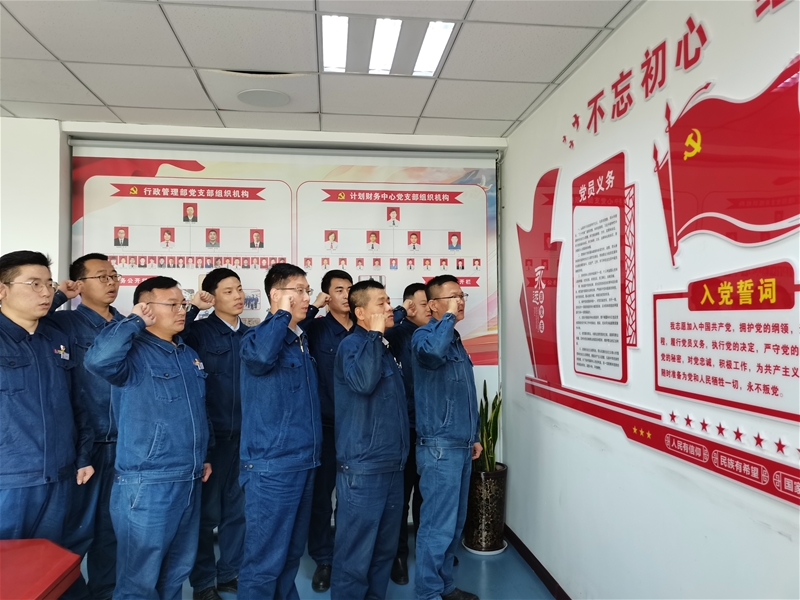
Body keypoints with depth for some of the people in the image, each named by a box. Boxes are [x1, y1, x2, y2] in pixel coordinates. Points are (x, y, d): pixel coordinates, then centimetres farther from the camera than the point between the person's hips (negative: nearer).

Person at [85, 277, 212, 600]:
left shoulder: (190, 355, 11)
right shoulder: (134, 353, -12)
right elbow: (98, 359, -36)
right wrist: (135, 322, -22)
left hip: (189, 481, 7)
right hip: (147, 484, -7)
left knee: (177, 570, 21)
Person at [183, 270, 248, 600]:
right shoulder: (199, 330, -5)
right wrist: (192, 309, -25)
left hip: (245, 433, 5)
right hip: (210, 433, -4)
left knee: (238, 508, 15)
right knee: (207, 511, 8)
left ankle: (229, 573, 33)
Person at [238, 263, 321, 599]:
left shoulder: (302, 340, 13)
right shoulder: (260, 336, -11)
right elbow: (260, 354, -37)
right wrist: (282, 313, -24)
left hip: (304, 461, 8)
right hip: (271, 465, -8)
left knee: (292, 551, 20)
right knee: (265, 558, 1)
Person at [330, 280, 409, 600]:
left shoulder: (384, 348, 14)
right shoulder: (352, 344, -11)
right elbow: (362, 382, -32)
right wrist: (375, 333, -23)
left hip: (392, 465, 8)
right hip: (363, 467, -8)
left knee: (385, 548, 19)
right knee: (356, 553, 1)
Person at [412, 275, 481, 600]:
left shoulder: (455, 340, 15)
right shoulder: (424, 335, -11)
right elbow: (432, 351, -39)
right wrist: (449, 316, -23)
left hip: (461, 446, 9)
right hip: (439, 447, -9)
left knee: (455, 523, 17)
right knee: (438, 525, -1)